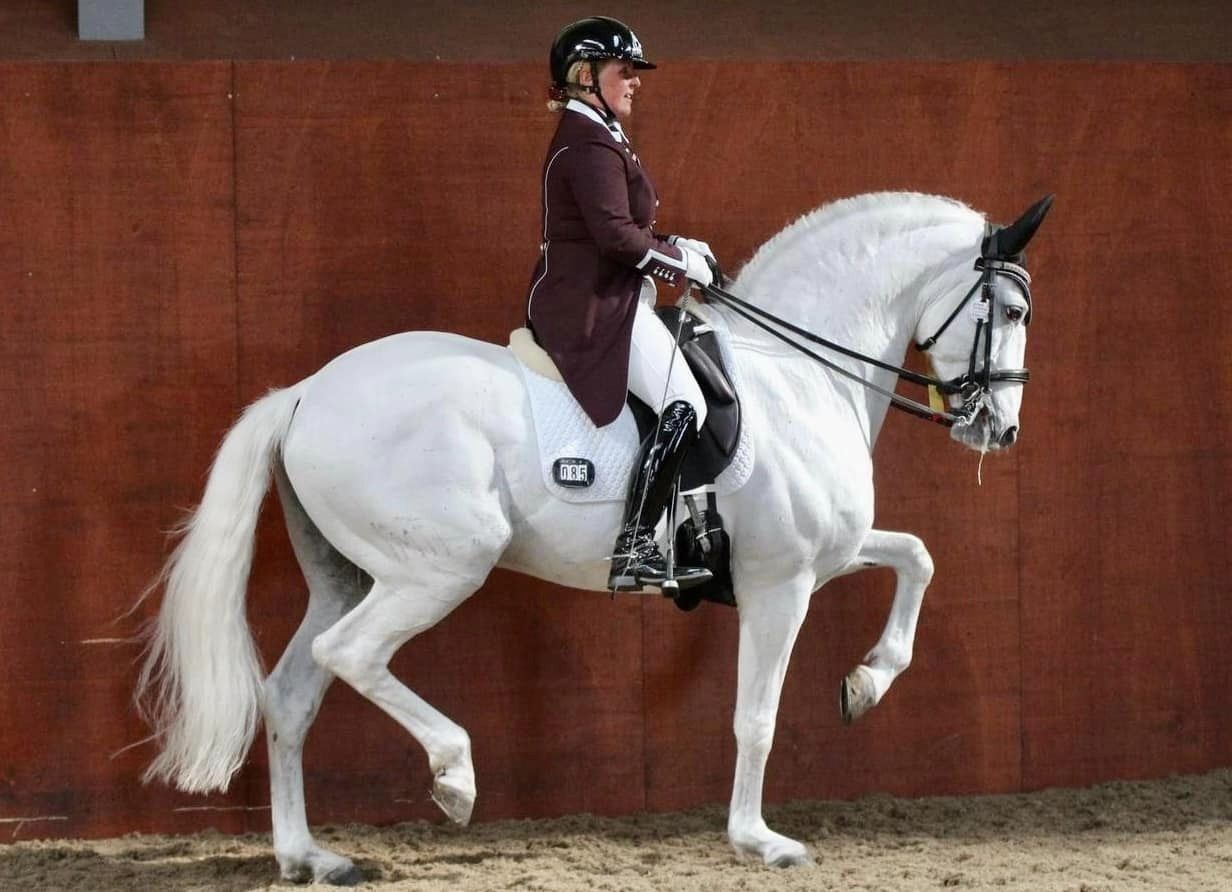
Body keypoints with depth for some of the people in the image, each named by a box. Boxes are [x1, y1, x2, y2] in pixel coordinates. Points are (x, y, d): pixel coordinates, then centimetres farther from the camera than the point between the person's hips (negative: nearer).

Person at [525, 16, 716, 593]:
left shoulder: (592, 138, 20)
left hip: (587, 302, 12)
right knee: (684, 405, -21)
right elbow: (616, 234, -23)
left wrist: (675, 245, 13)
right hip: (591, 305, -12)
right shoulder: (591, 145, -15)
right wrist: (682, 261, -11)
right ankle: (635, 551, -28)